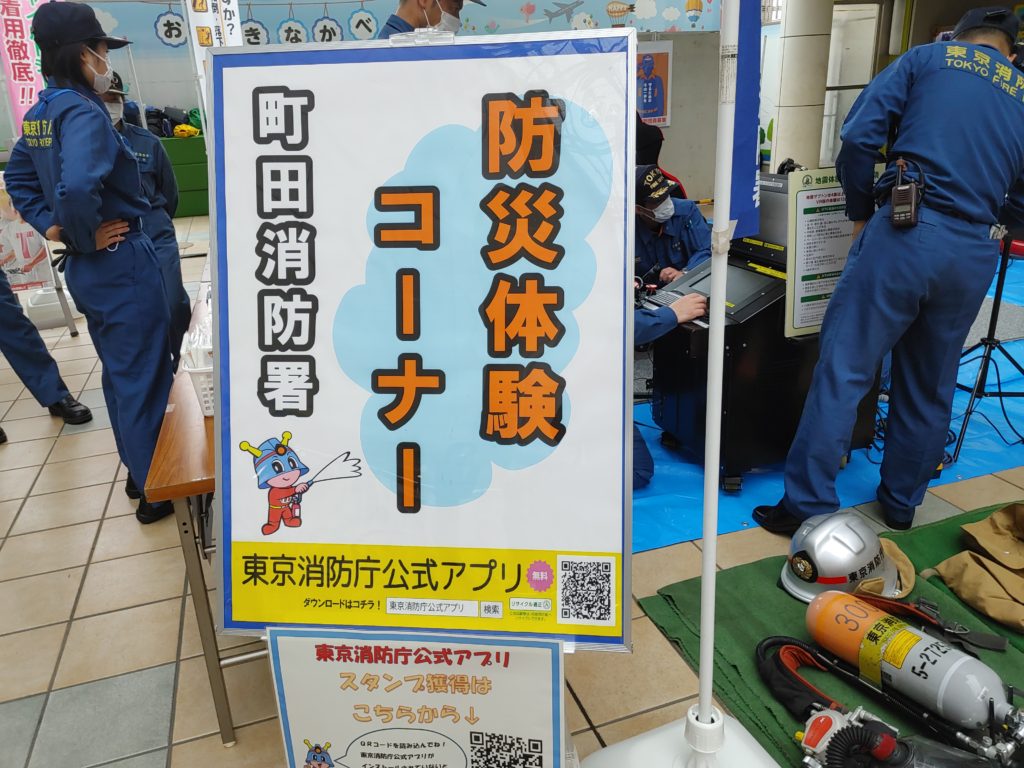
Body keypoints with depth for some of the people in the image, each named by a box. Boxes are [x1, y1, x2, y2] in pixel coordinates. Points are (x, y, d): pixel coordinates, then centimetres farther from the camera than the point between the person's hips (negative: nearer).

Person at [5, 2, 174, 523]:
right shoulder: (82, 113, -20)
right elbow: (77, 187, -37)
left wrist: (51, 226, 10)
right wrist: (86, 236, -19)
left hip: (85, 269, 9)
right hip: (122, 263, -9)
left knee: (118, 375, 21)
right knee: (144, 380, 2)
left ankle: (138, 470, 36)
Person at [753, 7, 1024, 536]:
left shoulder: (926, 59, 11)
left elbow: (859, 136, -3)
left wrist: (860, 214, 8)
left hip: (905, 233, -4)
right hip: (975, 253, 4)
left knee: (844, 369, -1)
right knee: (930, 387, 16)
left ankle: (808, 505, 0)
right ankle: (901, 504, 29)